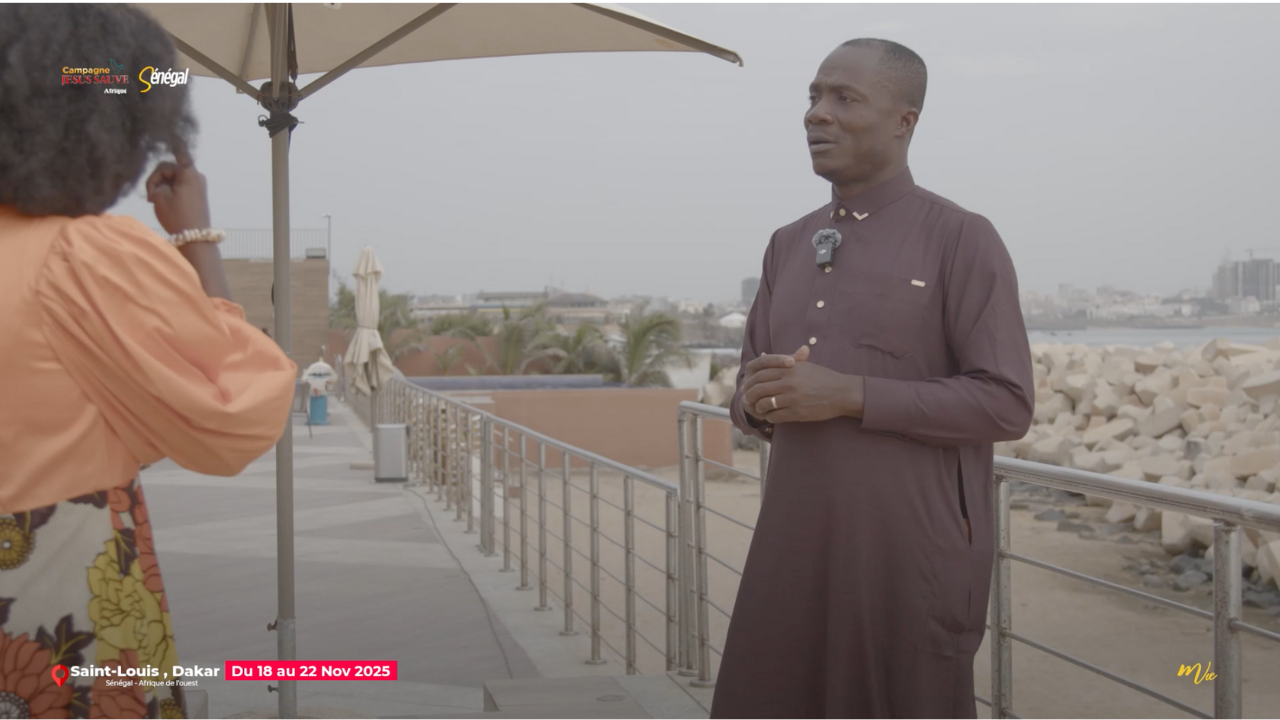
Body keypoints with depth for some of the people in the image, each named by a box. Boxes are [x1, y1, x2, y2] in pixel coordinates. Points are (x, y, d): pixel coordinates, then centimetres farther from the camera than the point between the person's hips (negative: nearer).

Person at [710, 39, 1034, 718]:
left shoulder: (964, 239, -6)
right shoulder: (789, 246, 14)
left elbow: (1006, 405, -13)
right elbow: (752, 403, 17)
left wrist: (848, 395, -20)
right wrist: (760, 401, -9)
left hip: (913, 552, -6)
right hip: (797, 548, 6)